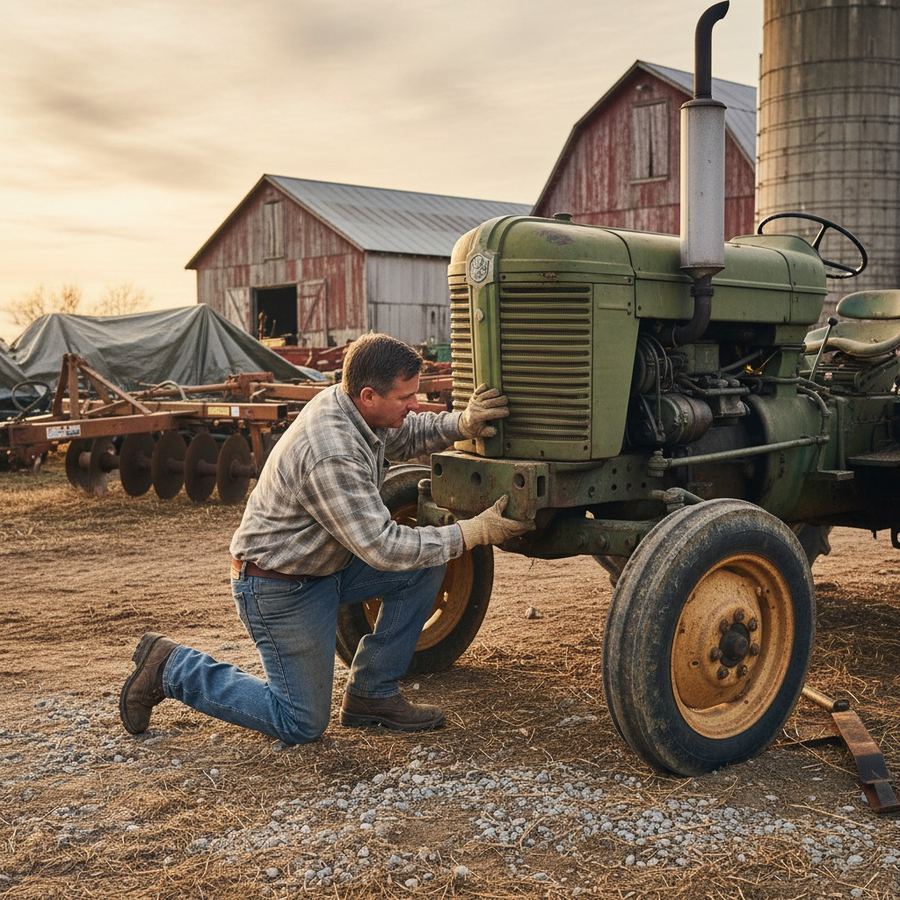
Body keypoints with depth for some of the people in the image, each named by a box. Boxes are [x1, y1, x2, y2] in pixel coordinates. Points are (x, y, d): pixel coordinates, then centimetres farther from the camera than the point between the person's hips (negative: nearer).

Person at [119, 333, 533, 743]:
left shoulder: (348, 403, -6)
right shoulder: (331, 457, -33)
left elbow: (409, 434, 12)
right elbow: (382, 548, -31)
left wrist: (463, 423, -9)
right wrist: (474, 532, -25)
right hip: (279, 586, -9)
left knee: (425, 562, 0)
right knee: (302, 724, 1)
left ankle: (371, 694, 9)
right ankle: (171, 667, 10)